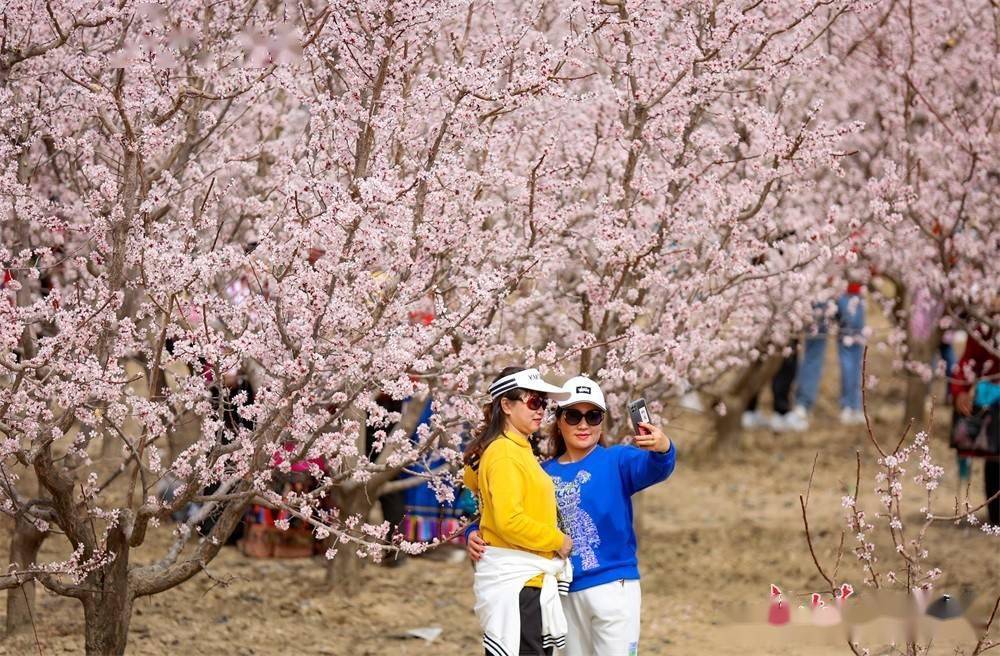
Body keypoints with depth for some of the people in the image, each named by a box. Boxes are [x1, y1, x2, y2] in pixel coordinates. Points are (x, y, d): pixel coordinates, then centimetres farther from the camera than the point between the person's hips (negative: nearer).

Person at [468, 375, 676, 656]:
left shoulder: (616, 461, -4)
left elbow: (651, 469, -24)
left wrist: (663, 449, -48)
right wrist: (477, 535, -11)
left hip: (613, 588, -5)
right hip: (566, 594, 5)